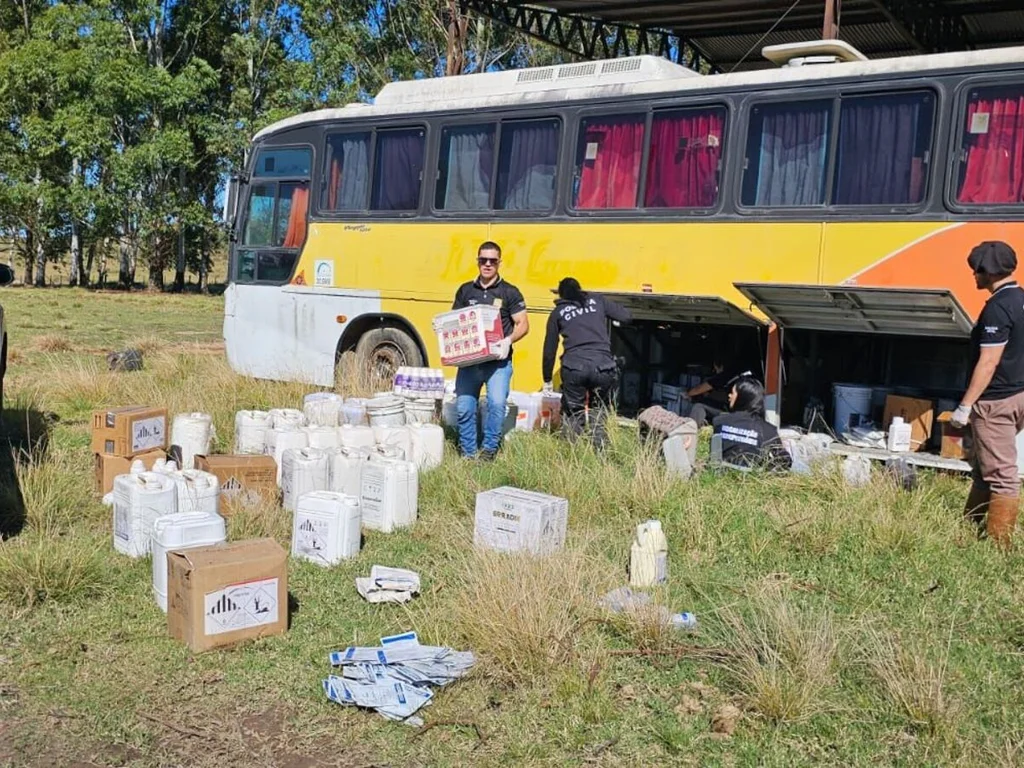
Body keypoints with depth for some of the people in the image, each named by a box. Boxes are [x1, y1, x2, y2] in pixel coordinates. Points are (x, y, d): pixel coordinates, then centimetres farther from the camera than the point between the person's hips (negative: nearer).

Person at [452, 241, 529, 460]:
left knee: (497, 402, -18)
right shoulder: (465, 291, 13)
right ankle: (468, 453, 14)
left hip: (498, 359, -3)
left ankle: (489, 450, -2)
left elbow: (523, 325, 1)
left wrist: (509, 340, -18)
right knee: (464, 407, -1)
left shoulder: (509, 292, 4)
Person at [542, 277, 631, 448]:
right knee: (600, 415, 17)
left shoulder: (558, 312, 18)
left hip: (574, 367, 0)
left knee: (573, 415, 14)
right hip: (603, 366, 1)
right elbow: (626, 316, 14)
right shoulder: (598, 301, 17)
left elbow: (549, 349, 19)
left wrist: (547, 380, 28)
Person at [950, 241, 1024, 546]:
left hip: (997, 401, -10)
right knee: (985, 466, 19)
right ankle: (971, 527, 29)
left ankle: (998, 546, 2)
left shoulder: (998, 307, -19)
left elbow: (988, 363, -22)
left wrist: (965, 405, -19)